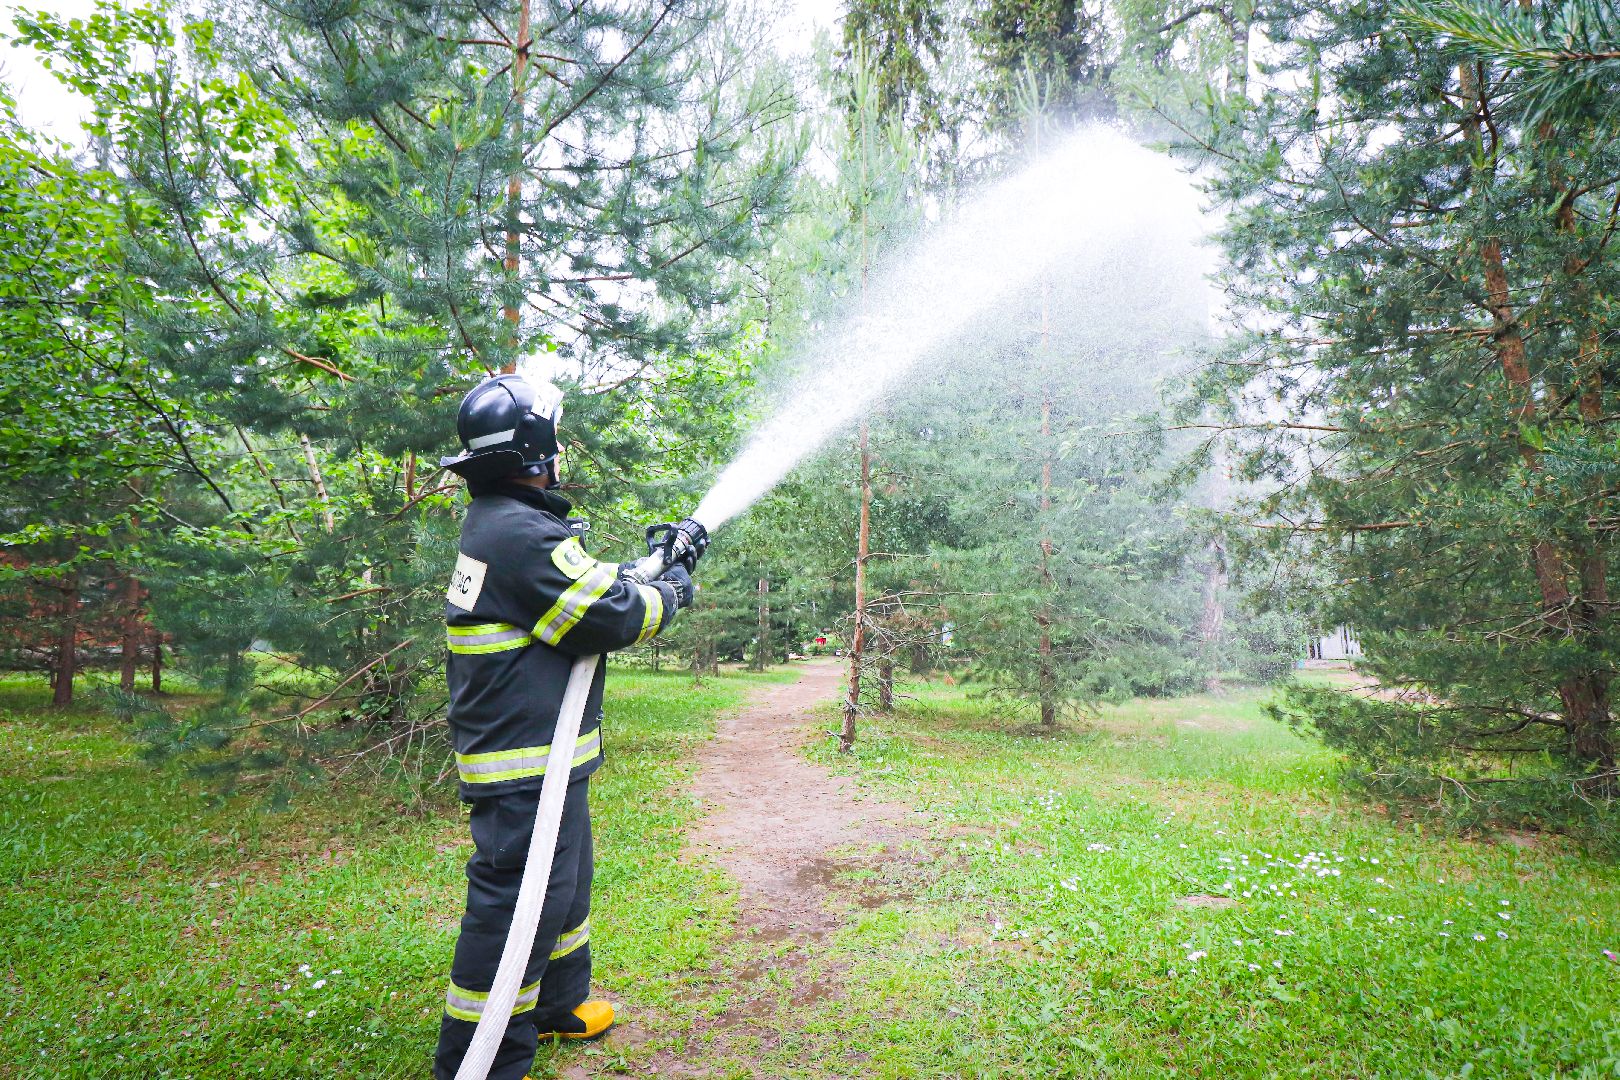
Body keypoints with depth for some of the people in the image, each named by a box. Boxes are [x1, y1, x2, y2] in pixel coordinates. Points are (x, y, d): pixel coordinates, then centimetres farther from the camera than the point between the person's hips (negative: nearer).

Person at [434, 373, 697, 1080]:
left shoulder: (492, 524, 12)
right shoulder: (520, 532, -23)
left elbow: (583, 585, 19)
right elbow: (609, 615, -22)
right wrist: (667, 595, -4)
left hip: (541, 755, 11)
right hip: (525, 765, -11)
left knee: (564, 880, 24)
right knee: (514, 903, -1)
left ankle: (557, 1002, 42)